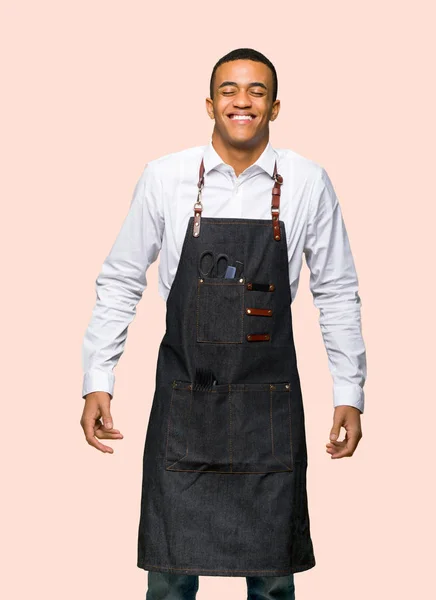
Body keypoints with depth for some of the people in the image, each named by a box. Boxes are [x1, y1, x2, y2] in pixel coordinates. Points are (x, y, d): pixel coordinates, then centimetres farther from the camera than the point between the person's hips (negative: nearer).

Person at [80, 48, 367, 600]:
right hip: (183, 403, 0)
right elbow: (119, 283, 4)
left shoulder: (307, 183, -1)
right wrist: (97, 383, 0)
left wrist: (350, 394, 4)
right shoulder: (164, 177, -2)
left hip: (269, 408, 1)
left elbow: (337, 293, 6)